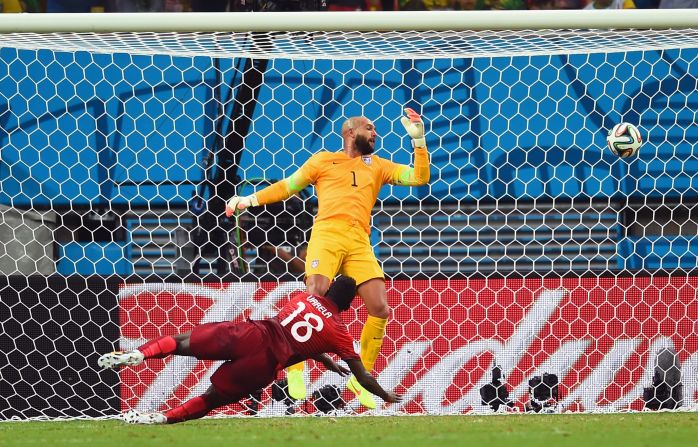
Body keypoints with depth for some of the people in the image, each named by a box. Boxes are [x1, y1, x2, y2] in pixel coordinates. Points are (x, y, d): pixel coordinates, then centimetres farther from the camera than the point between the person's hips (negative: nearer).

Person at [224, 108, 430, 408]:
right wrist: (250, 200, 10)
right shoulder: (323, 160, 18)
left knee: (380, 309, -9)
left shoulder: (377, 165, 25)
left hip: (360, 244, 3)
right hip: (328, 234, -3)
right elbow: (287, 186, 20)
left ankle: (361, 378, 5)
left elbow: (419, 177, 20)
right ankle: (295, 369, -5)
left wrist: (418, 140, 11)